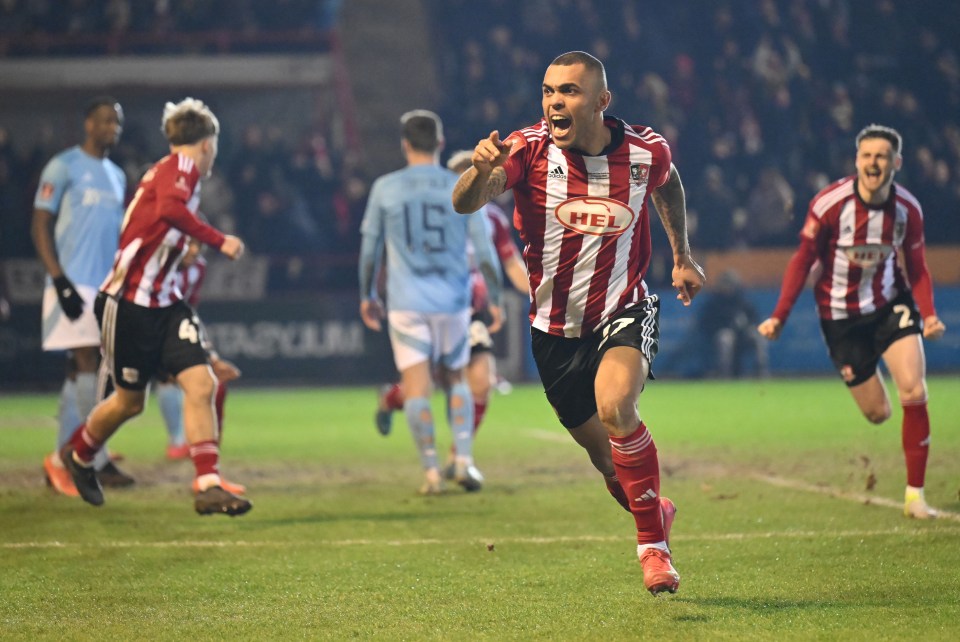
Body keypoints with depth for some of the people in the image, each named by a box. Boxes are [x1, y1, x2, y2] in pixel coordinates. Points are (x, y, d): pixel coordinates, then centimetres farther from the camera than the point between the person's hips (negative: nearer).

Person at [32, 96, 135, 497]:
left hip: (107, 286, 7)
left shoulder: (117, 175, 18)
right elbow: (40, 226, -8)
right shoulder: (63, 167, -4)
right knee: (86, 365, -11)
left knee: (80, 372, 6)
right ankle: (97, 461, -10)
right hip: (73, 283, -7)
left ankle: (62, 462, 9)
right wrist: (60, 281, -16)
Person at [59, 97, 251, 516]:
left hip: (164, 302, 8)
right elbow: (170, 209, -36)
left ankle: (208, 486, -10)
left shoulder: (171, 170, 12)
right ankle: (78, 455, 37)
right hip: (129, 303, -8)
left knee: (201, 384, -8)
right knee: (129, 400, 9)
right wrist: (219, 241, -33)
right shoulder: (180, 168, -15)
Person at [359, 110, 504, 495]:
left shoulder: (385, 189, 1)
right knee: (455, 379, 15)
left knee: (416, 385, -1)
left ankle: (431, 471, -8)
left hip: (406, 303, -1)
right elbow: (484, 250, 1)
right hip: (452, 302, 1)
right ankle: (464, 460, 2)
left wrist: (367, 296, 18)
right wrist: (494, 300, 8)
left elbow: (369, 248, 7)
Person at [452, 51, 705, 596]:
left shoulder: (647, 152, -9)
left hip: (624, 312, -1)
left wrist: (683, 256, 18)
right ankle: (655, 512, 42)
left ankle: (654, 543, -17)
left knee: (615, 406, -30)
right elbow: (466, 203, -30)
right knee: (607, 458, 9)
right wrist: (480, 170, -51)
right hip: (555, 328, 1)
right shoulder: (529, 149, -15)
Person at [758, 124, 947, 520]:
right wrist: (779, 317, -14)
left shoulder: (908, 209, -10)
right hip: (841, 316, -2)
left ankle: (915, 494, -7)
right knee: (877, 413, 2)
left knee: (914, 392, -18)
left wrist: (929, 314, -13)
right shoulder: (829, 204, -20)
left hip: (890, 304, 2)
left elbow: (917, 268, 2)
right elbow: (803, 260, -10)